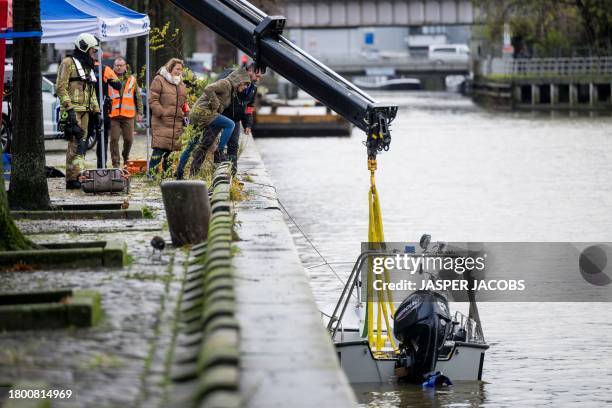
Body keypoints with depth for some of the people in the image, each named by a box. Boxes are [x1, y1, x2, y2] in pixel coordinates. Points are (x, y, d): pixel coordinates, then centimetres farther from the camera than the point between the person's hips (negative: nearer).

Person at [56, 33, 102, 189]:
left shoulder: (88, 67, 23)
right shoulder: (68, 63, -4)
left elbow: (91, 92, 28)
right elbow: (61, 87, -12)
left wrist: (96, 111, 20)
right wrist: (69, 108, -19)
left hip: (84, 112, 9)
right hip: (72, 111, -9)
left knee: (80, 144, 8)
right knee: (77, 143, -17)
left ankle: (72, 178, 11)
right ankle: (73, 178, -20)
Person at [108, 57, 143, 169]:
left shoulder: (131, 80, 11)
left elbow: (138, 97, 14)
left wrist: (139, 113, 10)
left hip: (128, 114, 2)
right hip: (113, 115, -2)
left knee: (129, 139, 3)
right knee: (114, 139, -4)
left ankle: (125, 157, 29)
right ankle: (116, 163, 2)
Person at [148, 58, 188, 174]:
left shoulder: (181, 84, 21)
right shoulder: (159, 80, -1)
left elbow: (183, 102, 28)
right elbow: (153, 100, -7)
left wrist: (186, 114, 12)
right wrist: (162, 113, -15)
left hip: (177, 123, 7)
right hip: (161, 122, -7)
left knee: (171, 149, 6)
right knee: (159, 148, -15)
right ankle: (152, 172, -13)